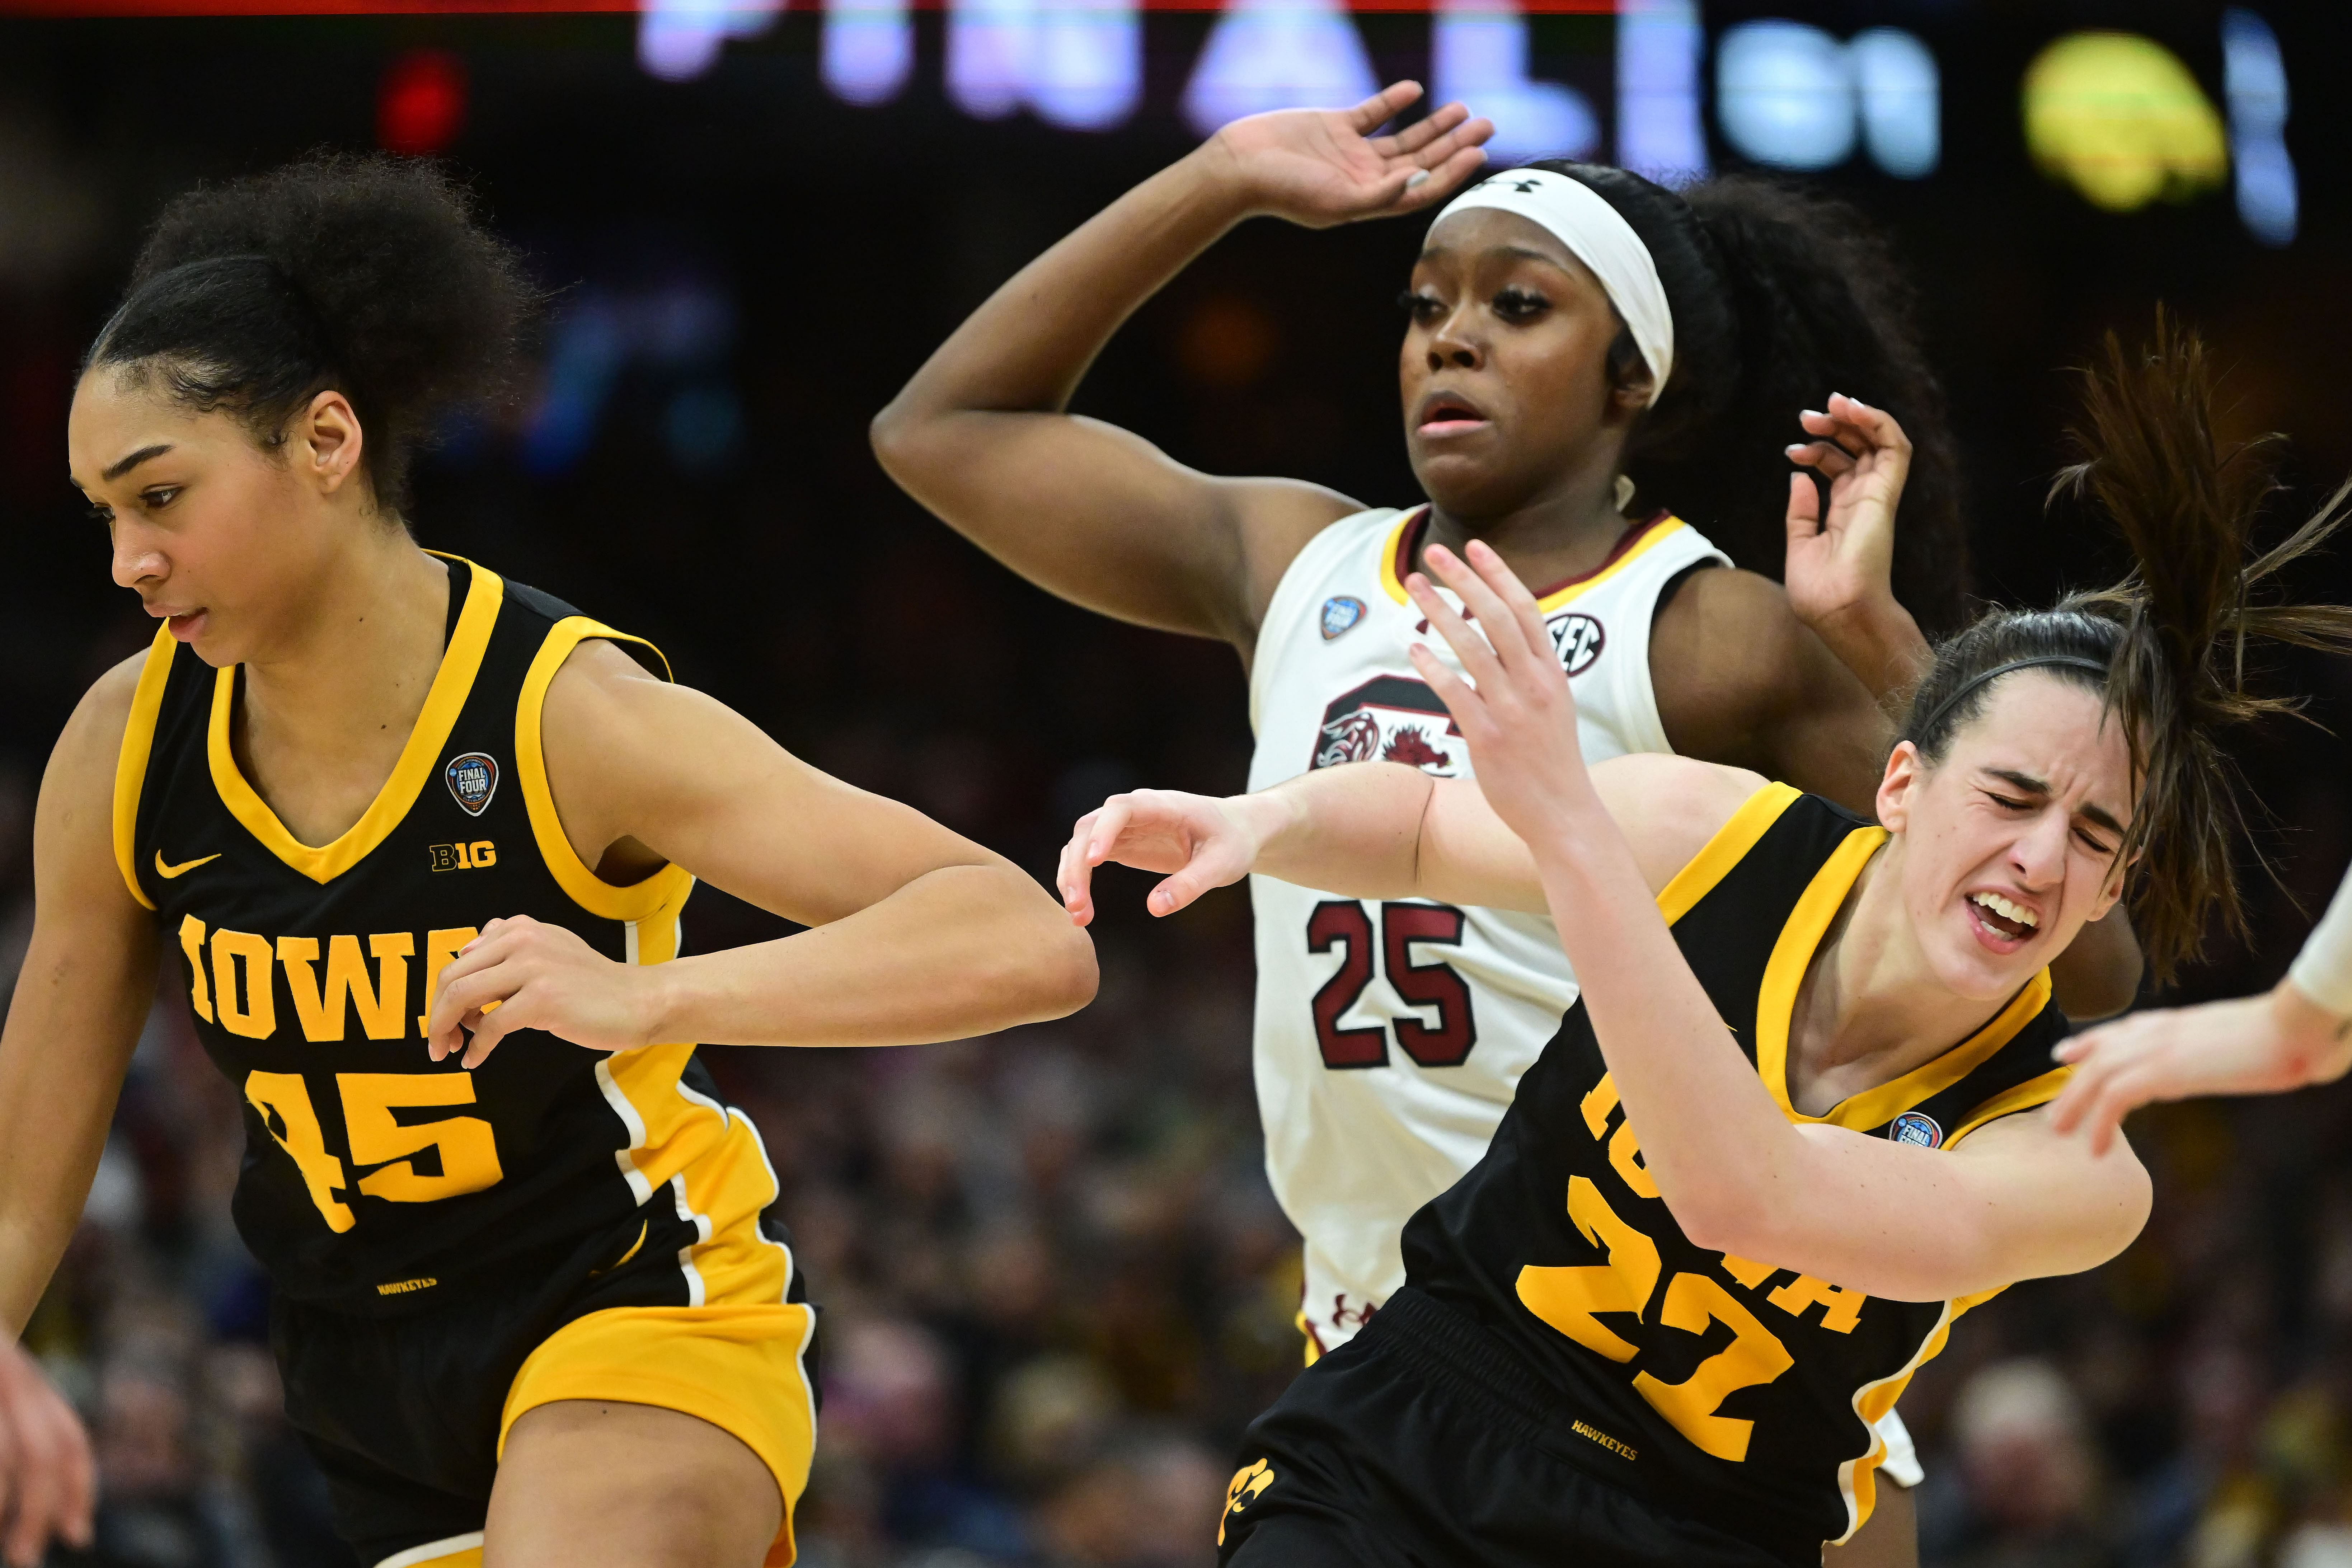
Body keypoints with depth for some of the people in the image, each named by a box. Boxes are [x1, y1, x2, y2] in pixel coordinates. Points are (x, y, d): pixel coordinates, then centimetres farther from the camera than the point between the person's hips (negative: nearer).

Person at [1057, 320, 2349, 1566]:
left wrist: (1565, 822, -39)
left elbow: (1745, 1193, -34)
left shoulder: (2082, 1168, -16)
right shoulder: (1720, 841, -8)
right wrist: (1261, 822, -11)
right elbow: (1420, 827, 12)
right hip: (1402, 1439, -1)